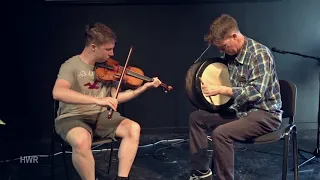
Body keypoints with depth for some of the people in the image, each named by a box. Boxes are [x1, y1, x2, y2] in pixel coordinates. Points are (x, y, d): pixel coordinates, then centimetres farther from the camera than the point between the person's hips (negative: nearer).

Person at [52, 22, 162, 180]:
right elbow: (58, 92, -32)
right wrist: (97, 100, -40)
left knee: (133, 128, -17)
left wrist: (143, 87, -3)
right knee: (81, 141, -38)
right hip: (73, 117, -5)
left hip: (100, 115, 6)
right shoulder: (71, 66, -13)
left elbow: (115, 98, 6)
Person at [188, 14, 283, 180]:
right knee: (196, 118, 5)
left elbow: (256, 93, -29)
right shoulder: (230, 54, 4)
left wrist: (220, 90, -30)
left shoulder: (259, 54, -21)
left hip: (265, 114, -9)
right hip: (240, 110, 9)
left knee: (220, 133, -31)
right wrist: (207, 83, -1)